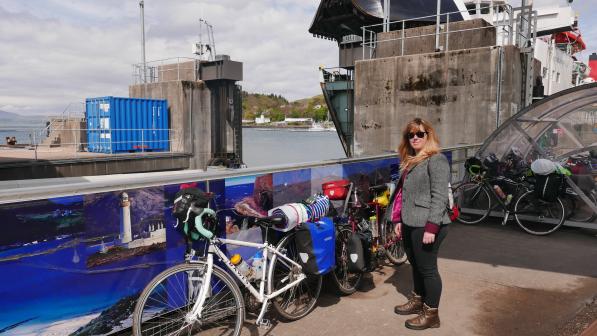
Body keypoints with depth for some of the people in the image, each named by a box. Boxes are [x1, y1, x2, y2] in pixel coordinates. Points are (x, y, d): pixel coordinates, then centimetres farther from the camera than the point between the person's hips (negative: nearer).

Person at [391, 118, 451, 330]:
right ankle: (417, 301, 36)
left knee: (427, 268, 1)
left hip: (426, 225, -8)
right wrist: (399, 220, 15)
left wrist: (431, 228, -22)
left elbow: (439, 197, -18)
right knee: (416, 266, 19)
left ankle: (431, 314, 13)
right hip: (410, 224, 8)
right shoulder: (410, 162, 17)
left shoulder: (436, 160, -11)